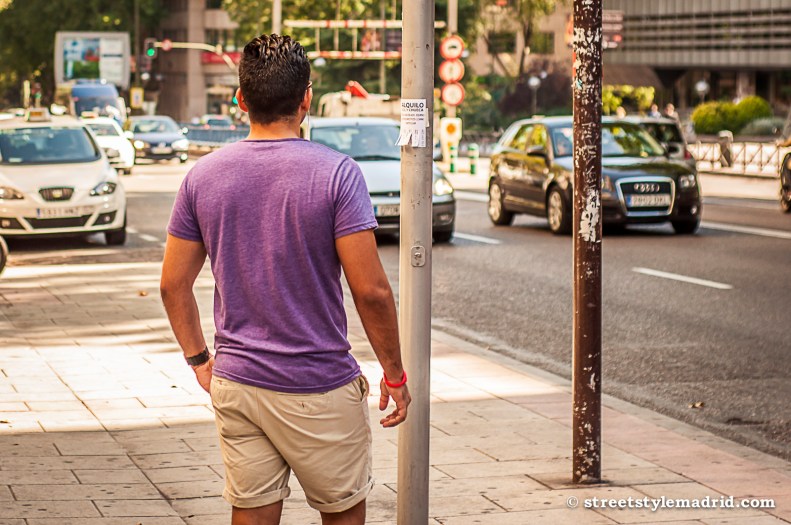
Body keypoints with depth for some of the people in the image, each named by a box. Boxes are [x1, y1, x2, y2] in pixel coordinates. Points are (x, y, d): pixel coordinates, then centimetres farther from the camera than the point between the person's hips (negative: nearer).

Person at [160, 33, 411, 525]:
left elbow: (173, 284, 5)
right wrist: (395, 374, -3)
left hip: (234, 385, 4)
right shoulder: (337, 174, -13)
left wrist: (198, 358, 18)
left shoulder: (203, 176, 0)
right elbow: (371, 290, -15)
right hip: (319, 389, -4)